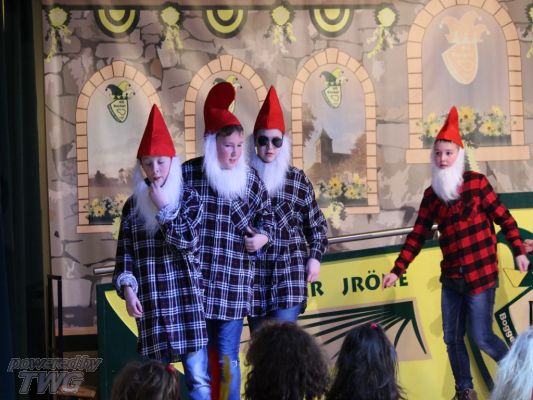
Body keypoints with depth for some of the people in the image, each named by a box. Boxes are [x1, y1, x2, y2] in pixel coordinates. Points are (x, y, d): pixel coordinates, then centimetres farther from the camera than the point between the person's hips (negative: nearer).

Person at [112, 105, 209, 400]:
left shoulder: (189, 198, 2)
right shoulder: (133, 204, 9)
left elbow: (187, 241, -10)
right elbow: (124, 254, 8)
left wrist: (163, 208, -9)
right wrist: (127, 289, -5)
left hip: (186, 298, -2)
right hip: (150, 302, 3)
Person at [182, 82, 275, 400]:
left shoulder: (249, 177, 5)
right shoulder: (189, 172, -2)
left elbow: (267, 215, 14)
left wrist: (262, 237, -5)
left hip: (234, 282, 1)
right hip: (196, 279, -1)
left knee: (227, 358, 2)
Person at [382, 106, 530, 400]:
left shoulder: (477, 182, -5)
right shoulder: (431, 194, 7)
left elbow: (504, 218, -3)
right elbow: (417, 236, 8)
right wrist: (397, 270, 3)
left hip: (481, 274, -5)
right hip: (451, 278, 5)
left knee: (482, 337, -6)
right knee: (452, 339, 9)